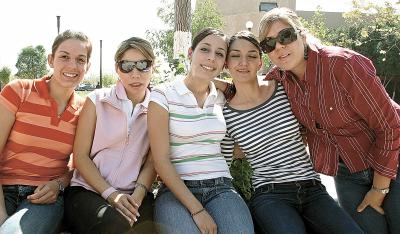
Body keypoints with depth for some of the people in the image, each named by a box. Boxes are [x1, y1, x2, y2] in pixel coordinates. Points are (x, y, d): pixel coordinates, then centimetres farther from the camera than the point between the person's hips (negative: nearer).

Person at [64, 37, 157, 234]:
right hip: (87, 190, -1)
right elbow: (80, 156, 0)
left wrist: (137, 195, -14)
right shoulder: (97, 101, 4)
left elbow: (152, 162, 4)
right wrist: (110, 194, -11)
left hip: (135, 195, 1)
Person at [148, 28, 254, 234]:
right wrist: (197, 209, -14)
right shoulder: (163, 95, -2)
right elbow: (161, 161, -8)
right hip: (176, 189, -3)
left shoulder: (222, 98, 12)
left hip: (221, 188, 4)